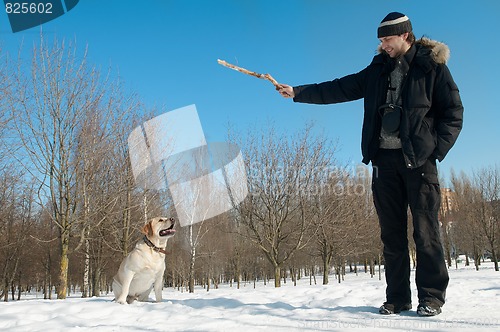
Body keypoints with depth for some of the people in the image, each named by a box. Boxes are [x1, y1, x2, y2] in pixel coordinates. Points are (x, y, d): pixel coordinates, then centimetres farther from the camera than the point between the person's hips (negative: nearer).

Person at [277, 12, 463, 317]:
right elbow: (339, 89, 14)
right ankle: (397, 298, 13)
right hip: (384, 158, 5)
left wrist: (437, 149, -9)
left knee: (425, 230, -4)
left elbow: (453, 112, 1)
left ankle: (432, 297, 7)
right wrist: (298, 92, 7)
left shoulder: (432, 66, 2)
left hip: (418, 159, -4)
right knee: (392, 233, 6)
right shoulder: (378, 69, 15)